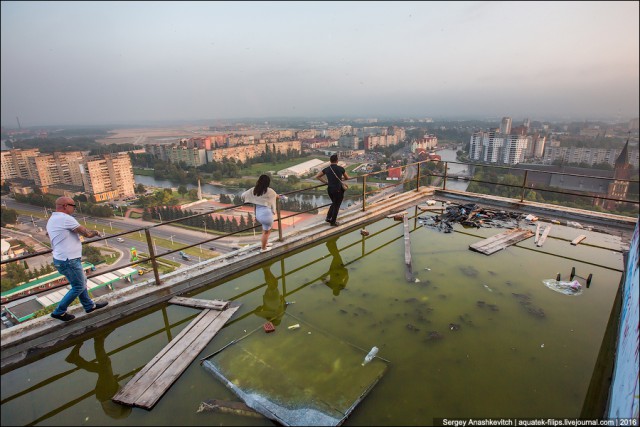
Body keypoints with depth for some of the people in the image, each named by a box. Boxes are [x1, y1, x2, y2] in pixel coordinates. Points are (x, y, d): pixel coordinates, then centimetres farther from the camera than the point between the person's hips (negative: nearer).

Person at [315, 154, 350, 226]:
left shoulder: (326, 169, -2)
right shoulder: (341, 168, -10)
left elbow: (317, 177, 6)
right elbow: (347, 178, 6)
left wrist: (325, 182, 10)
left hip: (330, 189, 4)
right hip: (338, 190, -4)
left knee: (334, 203, 27)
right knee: (336, 206, 13)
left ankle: (328, 218, 25)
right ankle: (333, 222, 24)